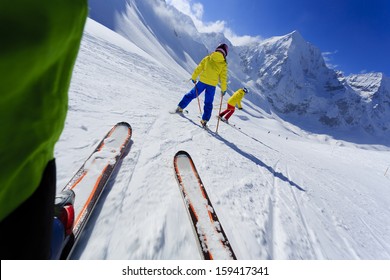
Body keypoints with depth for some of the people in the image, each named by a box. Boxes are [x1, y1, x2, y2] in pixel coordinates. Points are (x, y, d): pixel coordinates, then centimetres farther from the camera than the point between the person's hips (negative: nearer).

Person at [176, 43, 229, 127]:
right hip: (212, 85, -1)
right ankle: (204, 120, 5)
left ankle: (180, 107, 15)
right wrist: (223, 89, 7)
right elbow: (223, 77, 1)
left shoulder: (208, 58, 5)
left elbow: (199, 68, 5)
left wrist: (193, 77, 13)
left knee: (192, 94, 15)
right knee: (208, 103, 7)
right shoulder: (223, 64, 1)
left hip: (202, 81, 1)